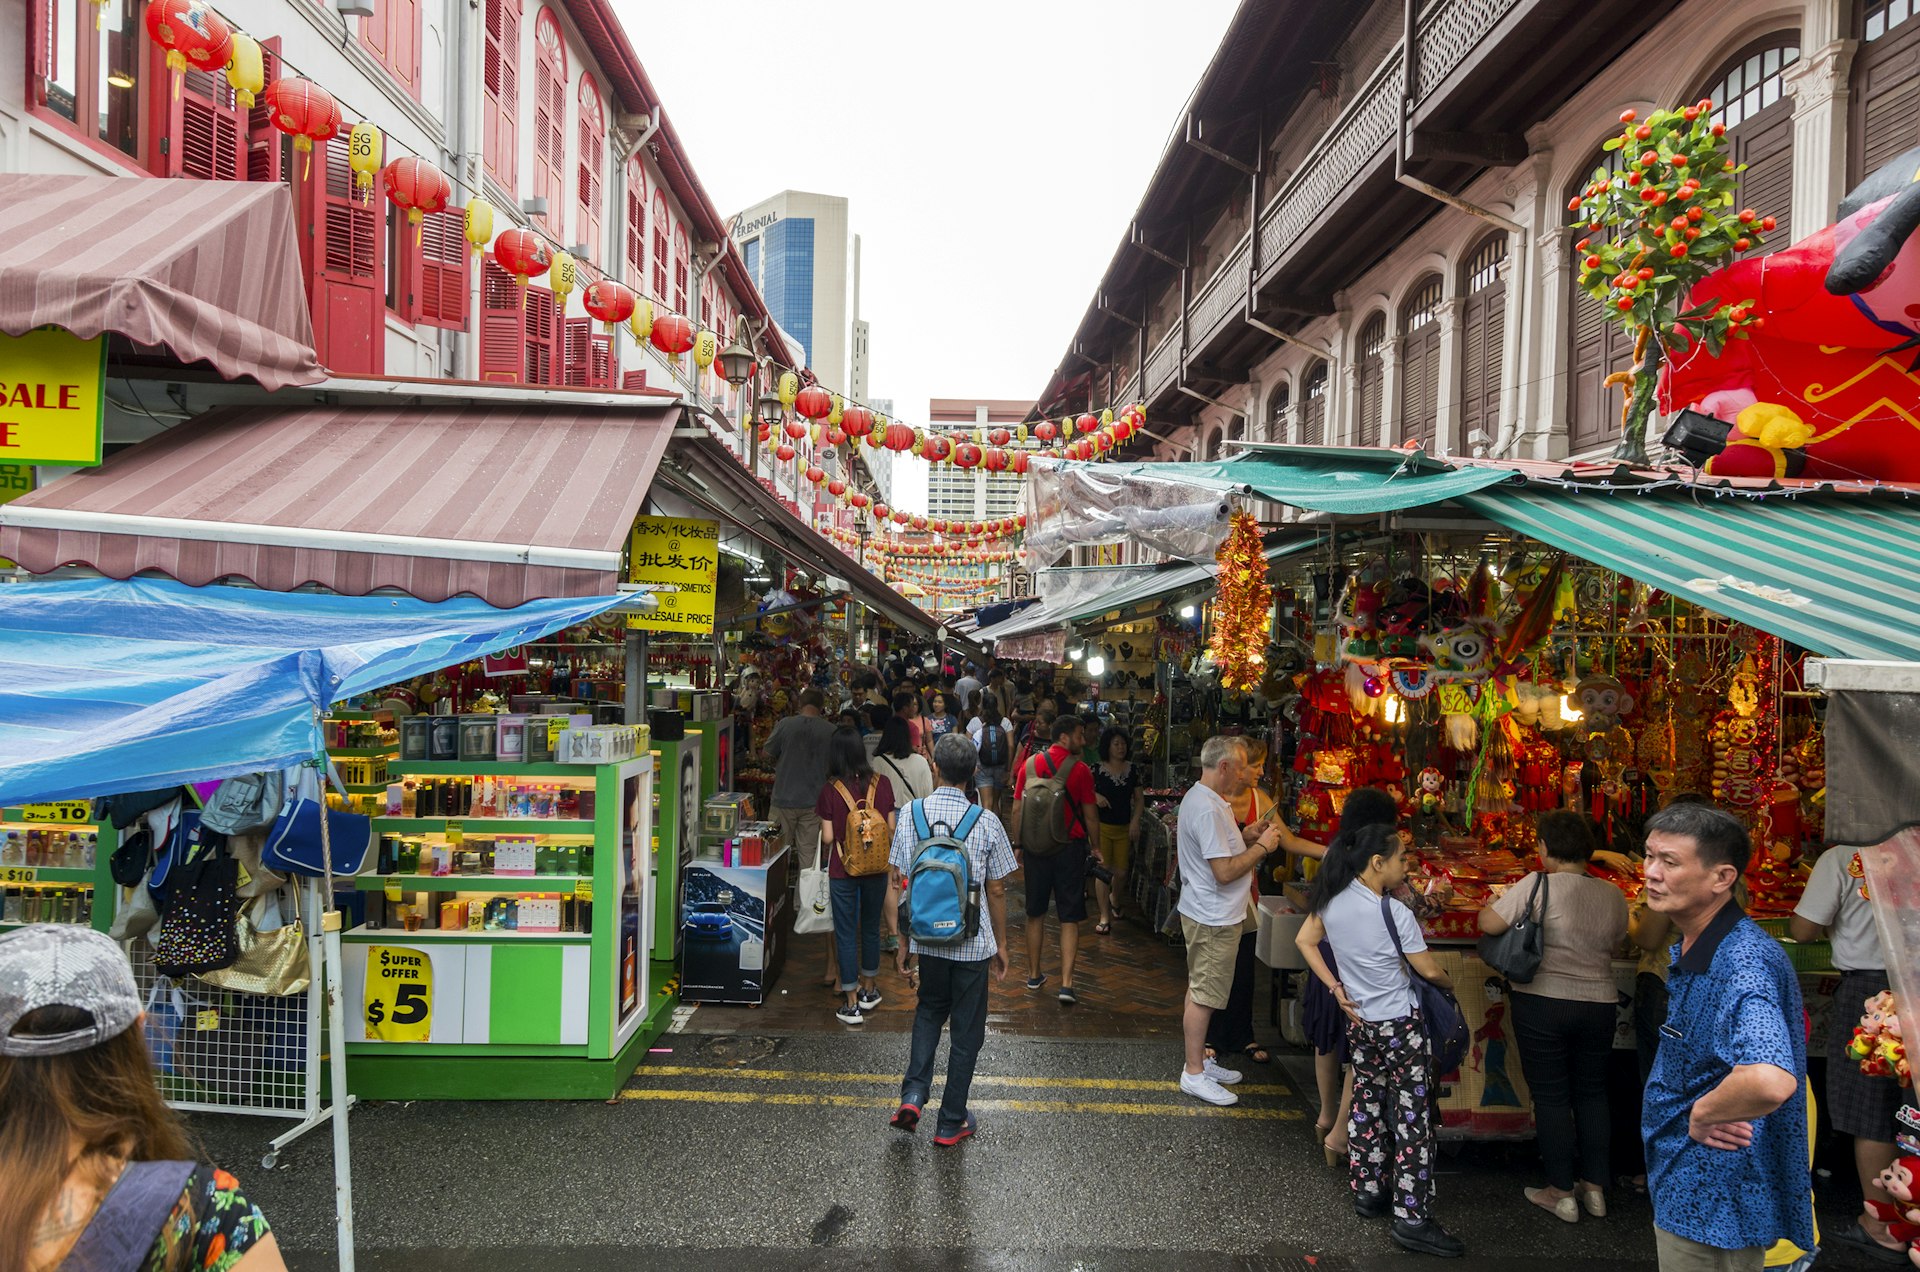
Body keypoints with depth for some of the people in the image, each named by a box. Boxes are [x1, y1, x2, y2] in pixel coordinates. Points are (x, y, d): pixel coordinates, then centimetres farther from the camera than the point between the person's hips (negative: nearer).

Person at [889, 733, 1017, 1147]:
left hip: (927, 938, 2)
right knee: (966, 1029, 12)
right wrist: (1000, 944, 7)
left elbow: (899, 880, -2)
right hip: (972, 941, -2)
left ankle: (913, 1094, 10)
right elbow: (996, 889, -6)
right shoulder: (986, 822, -12)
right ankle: (951, 1123, 21)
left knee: (930, 1010, 25)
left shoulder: (910, 814, -7)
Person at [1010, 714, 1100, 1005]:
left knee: (1036, 913, 16)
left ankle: (1034, 975, 26)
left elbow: (1017, 809, 3)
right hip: (1070, 848, -3)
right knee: (1069, 918, 3)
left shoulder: (1030, 765, 0)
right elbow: (1089, 815, -6)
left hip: (1035, 848, 3)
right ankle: (1066, 983, -2)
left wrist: (1017, 845, 12)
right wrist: (1094, 847, 8)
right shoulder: (1080, 770, -10)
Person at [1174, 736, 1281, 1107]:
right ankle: (1194, 1073, 10)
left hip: (1209, 913, 11)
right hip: (1213, 919, -11)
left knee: (1201, 990, 19)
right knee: (1203, 994, 0)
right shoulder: (1208, 809, -26)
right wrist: (1261, 846, -17)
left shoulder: (1201, 798, 9)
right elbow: (1225, 872, -27)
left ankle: (1199, 1059, 32)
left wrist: (1244, 837, 4)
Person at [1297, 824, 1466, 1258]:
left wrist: (1336, 989, 5)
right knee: (1412, 1120, 0)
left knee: (1367, 1104, 19)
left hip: (1359, 1023, 7)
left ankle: (1368, 1191, 29)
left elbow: (1305, 941, 5)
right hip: (1400, 1026, -6)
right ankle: (1412, 1219, 3)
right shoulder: (1396, 914, -22)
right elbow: (1429, 970, -12)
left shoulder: (1331, 900, -5)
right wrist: (1451, 985, 10)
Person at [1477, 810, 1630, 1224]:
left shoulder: (1538, 885, -16)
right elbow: (1614, 946, 10)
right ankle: (1595, 1188, 24)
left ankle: (1561, 1193, 13)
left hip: (1543, 1004, -4)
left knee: (1551, 1096, 6)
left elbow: (1489, 924, -18)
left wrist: (1491, 907, 3)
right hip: (1599, 1004, 5)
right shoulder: (1613, 896, -1)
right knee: (1592, 1093, 17)